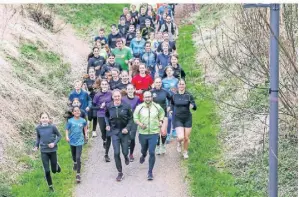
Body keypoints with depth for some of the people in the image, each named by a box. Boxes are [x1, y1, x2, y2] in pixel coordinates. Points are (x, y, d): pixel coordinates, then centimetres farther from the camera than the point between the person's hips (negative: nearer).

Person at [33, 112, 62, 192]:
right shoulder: (38, 128, -7)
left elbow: (59, 136, -2)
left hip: (52, 150, -1)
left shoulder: (52, 127, -14)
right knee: (47, 170, 1)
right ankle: (50, 186, 21)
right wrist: (36, 146, -3)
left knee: (54, 170, 10)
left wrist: (54, 143, -16)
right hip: (44, 151, 1)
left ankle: (57, 165, 47)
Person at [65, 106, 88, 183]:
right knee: (74, 156, 23)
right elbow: (67, 129, -3)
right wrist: (67, 137, -17)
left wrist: (86, 134, 15)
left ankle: (78, 174, -8)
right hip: (72, 141, 2)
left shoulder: (83, 121, -7)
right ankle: (75, 163, 58)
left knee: (78, 158, -12)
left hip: (79, 141, -2)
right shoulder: (70, 121, -10)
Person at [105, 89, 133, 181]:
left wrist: (127, 128, -15)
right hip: (114, 132, 1)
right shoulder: (109, 107, -5)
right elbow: (106, 116, 15)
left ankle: (126, 157, 47)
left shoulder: (126, 106, -11)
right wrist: (107, 124, 1)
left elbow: (131, 118, -3)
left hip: (124, 131, -1)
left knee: (125, 151, 7)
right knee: (116, 153, -5)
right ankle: (120, 173, 8)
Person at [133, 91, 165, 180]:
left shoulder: (157, 107, -3)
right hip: (143, 133, 1)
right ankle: (143, 156, 61)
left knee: (152, 152, -10)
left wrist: (160, 121, 3)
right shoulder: (139, 107, -7)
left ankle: (150, 172, -1)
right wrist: (140, 124, -16)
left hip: (154, 133, -1)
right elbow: (135, 118, 2)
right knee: (144, 149, 22)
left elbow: (162, 114, 18)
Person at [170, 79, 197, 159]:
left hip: (187, 118, 0)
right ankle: (179, 143, 22)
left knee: (186, 138, 8)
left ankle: (185, 152, 35)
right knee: (181, 137, -16)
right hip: (178, 119, 0)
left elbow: (195, 107, -8)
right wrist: (171, 110, 3)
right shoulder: (174, 95, -3)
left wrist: (192, 106, -29)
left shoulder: (189, 95, -7)